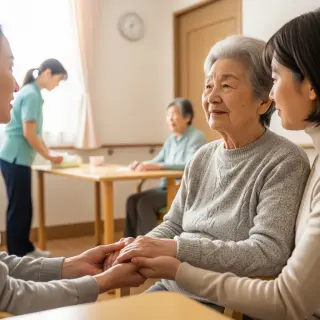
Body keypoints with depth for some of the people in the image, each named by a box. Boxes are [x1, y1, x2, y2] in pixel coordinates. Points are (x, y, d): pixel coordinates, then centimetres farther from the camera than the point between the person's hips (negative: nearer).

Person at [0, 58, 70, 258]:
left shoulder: (33, 93, 15)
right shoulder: (31, 94, -15)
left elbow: (35, 132, 20)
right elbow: (28, 133, -19)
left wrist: (48, 152, 15)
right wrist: (49, 157, -10)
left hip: (17, 158, 10)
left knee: (23, 207, 14)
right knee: (19, 208, -4)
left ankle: (25, 249, 23)